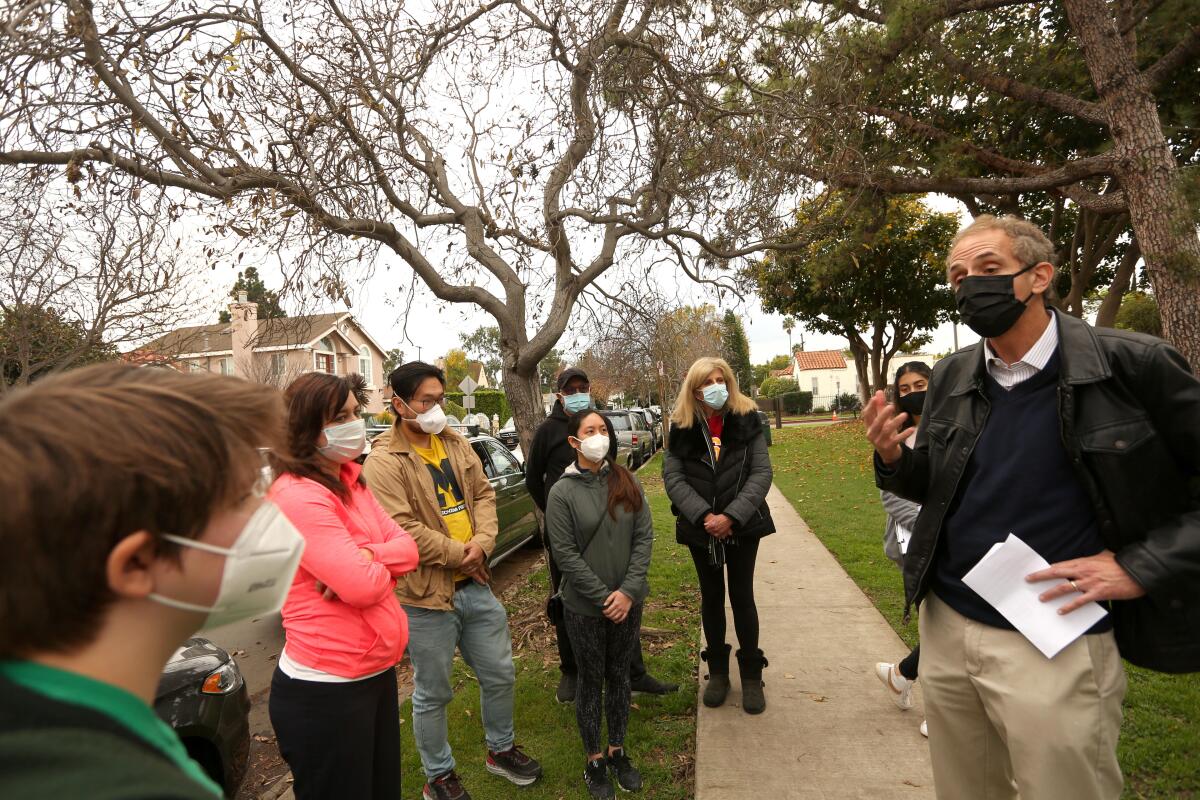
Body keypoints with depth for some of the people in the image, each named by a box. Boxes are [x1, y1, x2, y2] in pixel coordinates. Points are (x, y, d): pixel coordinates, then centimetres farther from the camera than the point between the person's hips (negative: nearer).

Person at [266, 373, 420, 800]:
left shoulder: (351, 481, 6)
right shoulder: (298, 497, -23)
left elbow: (407, 548, 1)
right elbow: (365, 586, -27)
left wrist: (363, 557, -19)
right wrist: (378, 564, -6)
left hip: (376, 672, 9)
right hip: (324, 690, -9)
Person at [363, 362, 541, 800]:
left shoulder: (457, 445, 6)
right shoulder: (384, 462, -16)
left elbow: (484, 494, 7)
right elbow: (403, 529, -22)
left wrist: (482, 543, -10)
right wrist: (460, 555, -14)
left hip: (475, 584, 7)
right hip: (426, 596, -6)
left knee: (499, 675, 20)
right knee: (433, 694, 13)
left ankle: (501, 749, 44)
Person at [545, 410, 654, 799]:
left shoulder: (627, 481, -2)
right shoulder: (562, 492, -11)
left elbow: (644, 536, -4)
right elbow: (566, 554, -13)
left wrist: (628, 591, -13)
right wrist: (604, 597, -15)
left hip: (628, 600, 3)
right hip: (585, 606, -3)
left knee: (619, 675, 17)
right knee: (591, 681, 12)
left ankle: (617, 751, 36)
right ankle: (594, 762, 30)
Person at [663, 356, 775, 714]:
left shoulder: (746, 420, -5)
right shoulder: (681, 428, -3)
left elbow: (761, 473, -10)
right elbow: (673, 477, -7)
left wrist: (732, 516, -20)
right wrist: (705, 516, -19)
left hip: (742, 525, -1)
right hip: (701, 528, 1)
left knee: (742, 596, 5)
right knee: (712, 597, 13)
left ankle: (751, 675, 21)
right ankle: (717, 671, 28)